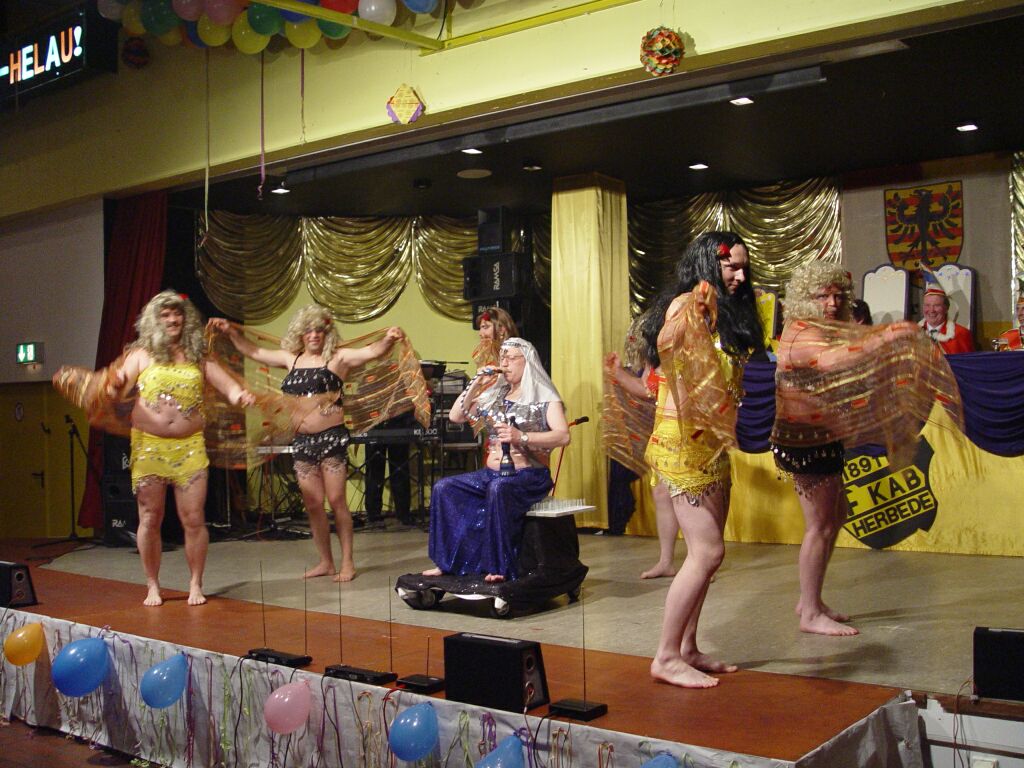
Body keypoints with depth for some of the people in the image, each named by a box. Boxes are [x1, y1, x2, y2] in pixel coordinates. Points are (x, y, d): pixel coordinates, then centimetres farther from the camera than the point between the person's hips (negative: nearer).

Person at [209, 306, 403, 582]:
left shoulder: (337, 357, -2)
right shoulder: (291, 358, 12)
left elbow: (372, 352, -16)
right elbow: (254, 352, 24)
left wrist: (388, 340, -34)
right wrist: (232, 333, 20)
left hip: (332, 437, -5)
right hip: (302, 440, 5)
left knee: (336, 500, -4)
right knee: (312, 504, 7)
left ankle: (347, 562, 5)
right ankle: (325, 562, 18)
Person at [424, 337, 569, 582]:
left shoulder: (544, 397, -3)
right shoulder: (494, 395, 16)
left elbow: (563, 436, -17)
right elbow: (456, 417, 13)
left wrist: (522, 437, -30)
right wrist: (475, 384, 3)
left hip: (530, 476, -6)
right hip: (491, 472, 7)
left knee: (498, 489, -38)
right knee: (443, 488, -12)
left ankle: (500, 567, -29)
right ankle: (446, 562, -7)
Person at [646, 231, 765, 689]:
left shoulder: (728, 313, 15)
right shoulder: (688, 304, -10)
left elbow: (730, 379, 13)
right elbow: (665, 344, -31)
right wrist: (690, 314, -47)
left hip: (712, 443, 9)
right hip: (682, 440, -9)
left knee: (706, 552, 11)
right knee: (708, 552, -10)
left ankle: (687, 649, 20)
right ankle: (666, 657, -1)